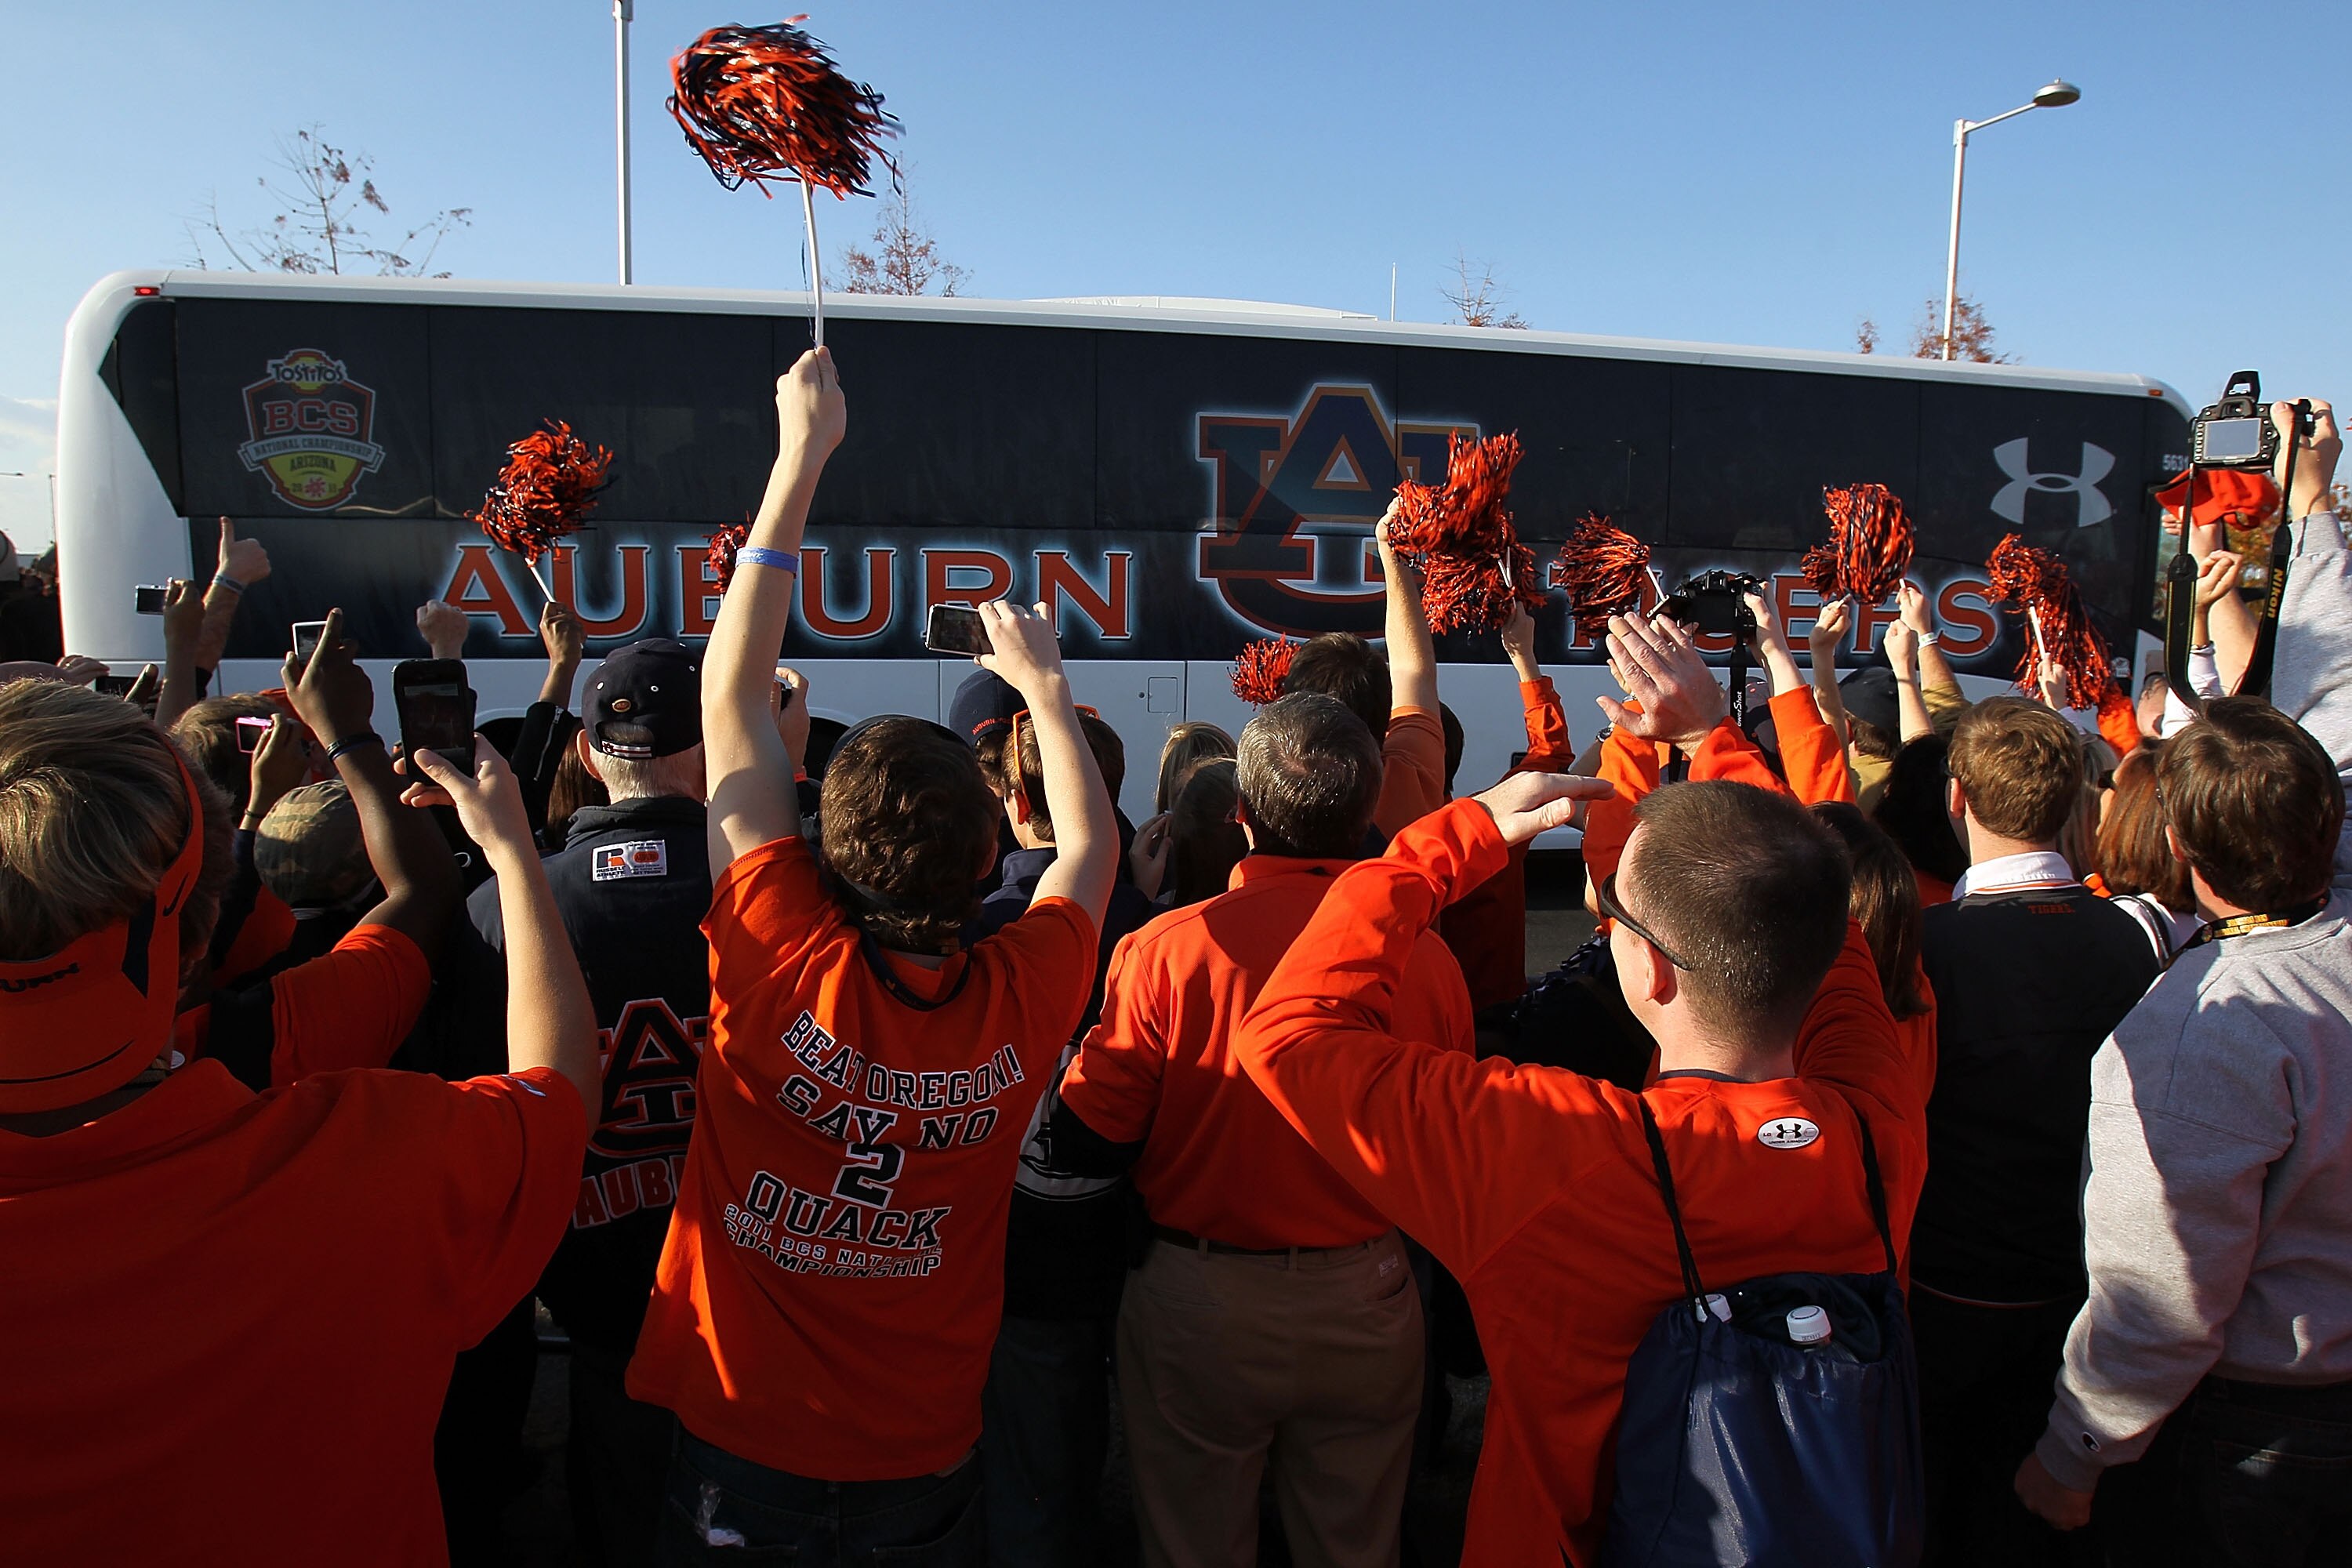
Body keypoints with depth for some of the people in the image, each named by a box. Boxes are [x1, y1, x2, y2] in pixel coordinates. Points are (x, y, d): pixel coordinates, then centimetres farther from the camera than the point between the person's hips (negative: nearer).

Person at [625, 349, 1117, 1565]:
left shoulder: (781, 964, -25)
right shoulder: (1020, 1002, -20)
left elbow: (731, 690, -15)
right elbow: (1090, 849, 4)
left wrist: (801, 452, -9)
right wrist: (1044, 689, 15)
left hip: (740, 1443, -1)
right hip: (925, 1460, 2)